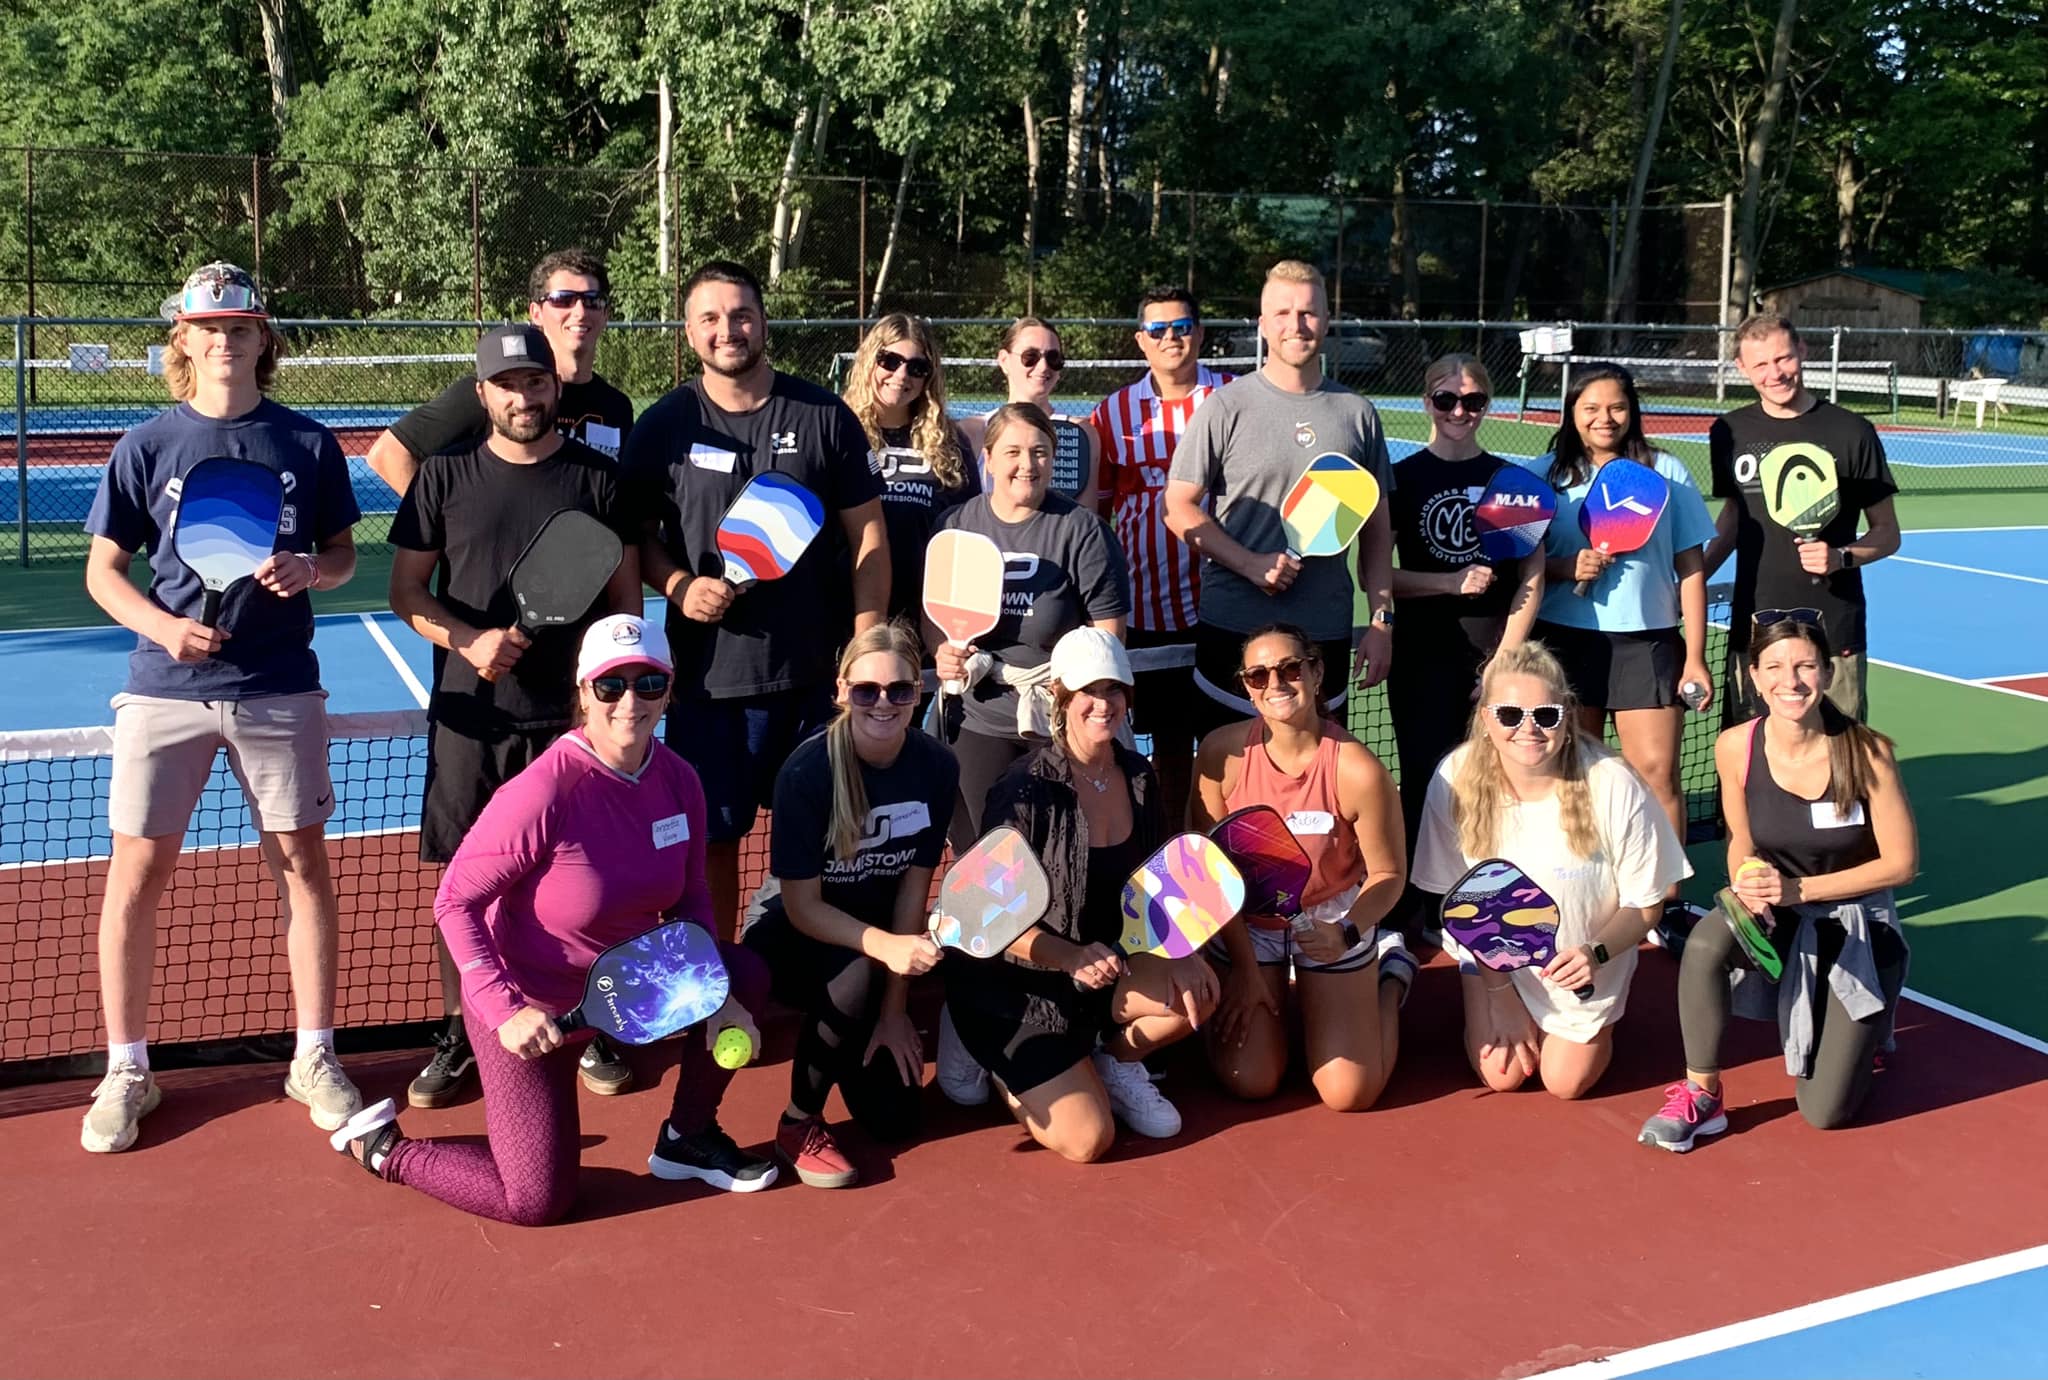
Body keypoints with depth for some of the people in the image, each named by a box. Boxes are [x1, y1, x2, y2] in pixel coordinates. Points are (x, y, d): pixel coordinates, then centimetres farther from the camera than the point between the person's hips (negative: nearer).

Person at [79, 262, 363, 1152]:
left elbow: (344, 552, 10)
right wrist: (162, 626, -14)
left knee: (302, 864, 4)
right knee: (136, 872, 1)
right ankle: (126, 1070, 17)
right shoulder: (148, 446, 2)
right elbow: (103, 569, 4)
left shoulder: (308, 444, 3)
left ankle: (314, 1058, 18)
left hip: (278, 688, 0)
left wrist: (311, 568, -13)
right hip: (166, 687, 0)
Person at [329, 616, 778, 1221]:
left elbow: (689, 902, 1)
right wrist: (505, 1011, -30)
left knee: (745, 975, -9)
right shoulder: (545, 792, -29)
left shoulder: (678, 781, -10)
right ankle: (382, 1146, 20)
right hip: (530, 1006, -6)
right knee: (536, 1203, -4)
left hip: (623, 983, 6)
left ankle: (687, 1139, 12)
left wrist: (716, 996, -13)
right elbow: (455, 902, -22)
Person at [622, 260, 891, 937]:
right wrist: (677, 584, -10)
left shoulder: (824, 416, 2)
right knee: (711, 836, 5)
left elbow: (867, 532, 4)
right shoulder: (664, 426, 3)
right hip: (709, 672, 0)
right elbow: (638, 533, 11)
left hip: (819, 671, 0)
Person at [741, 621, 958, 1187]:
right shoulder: (808, 770, -25)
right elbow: (802, 906, -23)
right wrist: (885, 946, -40)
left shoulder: (936, 768, -14)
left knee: (893, 1116, -4)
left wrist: (894, 1005, -10)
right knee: (858, 976, -38)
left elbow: (913, 886, -8)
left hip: (883, 929, 4)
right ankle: (799, 1123, -13)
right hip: (793, 933, -4)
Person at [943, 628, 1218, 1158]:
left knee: (1198, 990, -22)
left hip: (1106, 963, 6)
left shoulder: (1139, 778, -1)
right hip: (1015, 985, -5)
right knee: (1088, 1140, -14)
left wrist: (1180, 952, -14)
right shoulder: (1025, 791, -21)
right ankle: (1009, 1070, 16)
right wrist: (1075, 957, -34)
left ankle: (1116, 1063, 8)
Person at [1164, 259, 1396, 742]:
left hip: (1327, 634, 3)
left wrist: (1382, 620, 5)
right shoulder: (1227, 407, -2)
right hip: (1233, 630, -3)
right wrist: (1252, 564, -13)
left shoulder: (1358, 413, 8)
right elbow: (1179, 509, -1)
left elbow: (1376, 529, 12)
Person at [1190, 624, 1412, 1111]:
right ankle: (1274, 986, 30)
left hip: (1331, 920, -1)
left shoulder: (1357, 770, -25)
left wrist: (1346, 932, -31)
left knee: (1349, 1094, -3)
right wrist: (1244, 966, -8)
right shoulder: (1223, 751, -20)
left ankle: (1391, 973, 25)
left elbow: (1388, 874, -11)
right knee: (1248, 1082, -2)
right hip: (1244, 921, 2)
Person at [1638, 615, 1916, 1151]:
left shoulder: (1867, 751, -21)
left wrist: (1797, 888, -22)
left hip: (1857, 924, -2)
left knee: (1826, 1112, -5)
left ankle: (1865, 1027, 30)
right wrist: (1748, 885, -19)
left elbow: (1901, 863, -13)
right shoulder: (1735, 747, -13)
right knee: (1706, 943, -35)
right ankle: (1700, 1095, -15)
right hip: (1781, 915, 2)